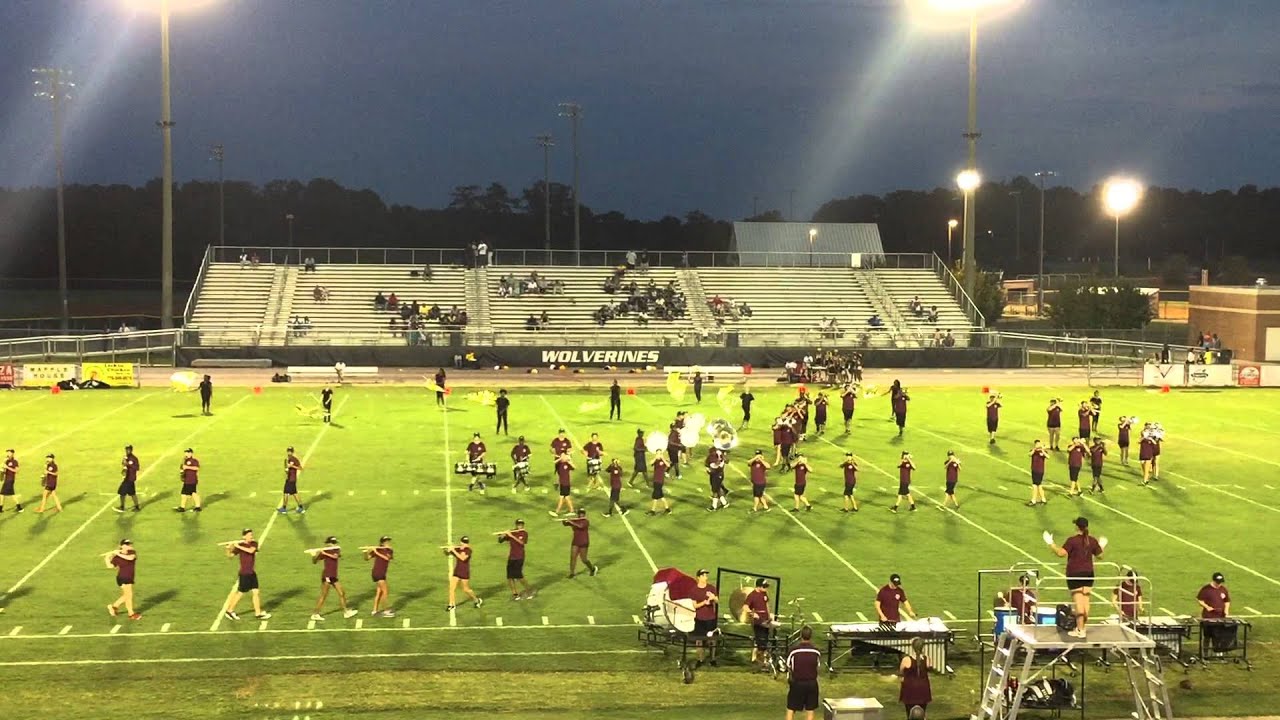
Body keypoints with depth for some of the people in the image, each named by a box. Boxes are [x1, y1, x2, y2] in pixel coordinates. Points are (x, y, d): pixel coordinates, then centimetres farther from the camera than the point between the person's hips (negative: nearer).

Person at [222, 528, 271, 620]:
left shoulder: (254, 543, -1)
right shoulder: (240, 545, -10)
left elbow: (251, 550, -22)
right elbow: (230, 555, -11)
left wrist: (239, 546, -26)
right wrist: (228, 549, -30)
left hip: (252, 573, 4)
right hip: (244, 574, -4)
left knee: (255, 592, 5)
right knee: (240, 593, 4)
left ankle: (258, 613, 12)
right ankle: (229, 611, 20)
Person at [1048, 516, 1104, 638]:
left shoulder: (1072, 540, -14)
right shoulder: (1092, 540, 2)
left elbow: (1061, 553, -22)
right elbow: (1099, 555, 11)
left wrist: (1051, 544, -11)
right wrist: (1101, 546, 31)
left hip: (1074, 574, -5)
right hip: (1088, 573, 5)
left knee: (1078, 601, -3)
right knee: (1086, 600, 11)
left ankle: (1080, 630, -2)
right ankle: (1082, 627, 19)